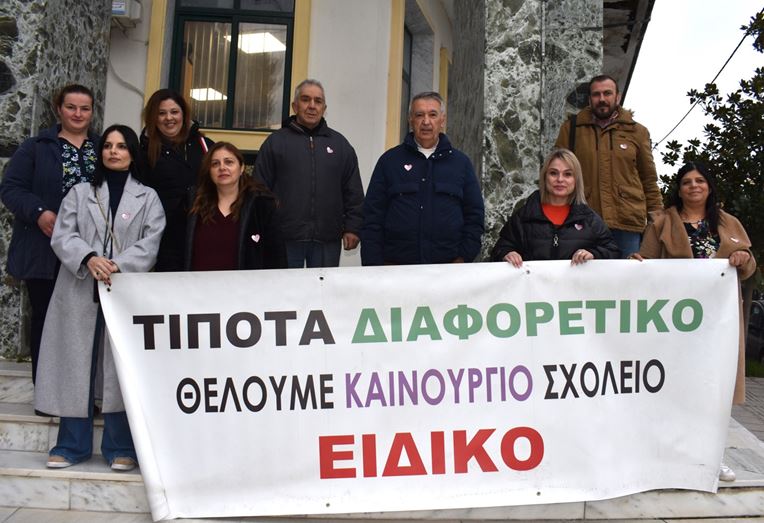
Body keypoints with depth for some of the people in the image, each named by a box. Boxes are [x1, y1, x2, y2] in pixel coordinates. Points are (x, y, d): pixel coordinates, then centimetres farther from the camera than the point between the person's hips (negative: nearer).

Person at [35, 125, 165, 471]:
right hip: (80, 291, 2)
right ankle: (72, 445, 15)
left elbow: (150, 244, -2)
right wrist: (89, 259, -17)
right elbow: (62, 236, 2)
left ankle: (120, 447, 7)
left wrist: (118, 266, -18)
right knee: (77, 366, 4)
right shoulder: (80, 193, 14)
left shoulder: (147, 197, 10)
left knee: (121, 369, -1)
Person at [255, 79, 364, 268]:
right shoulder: (275, 142, 6)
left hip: (328, 240, 2)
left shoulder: (340, 144, 13)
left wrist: (352, 228, 5)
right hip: (285, 238, -2)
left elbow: (353, 193, 12)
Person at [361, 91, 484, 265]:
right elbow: (372, 217, 2)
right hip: (394, 264, -1)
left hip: (448, 268, 1)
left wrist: (464, 258, -2)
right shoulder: (390, 160, 4)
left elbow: (474, 215, 9)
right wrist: (373, 264, -5)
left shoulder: (461, 162, 8)